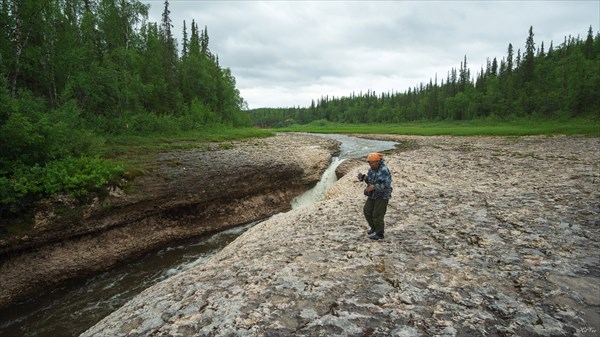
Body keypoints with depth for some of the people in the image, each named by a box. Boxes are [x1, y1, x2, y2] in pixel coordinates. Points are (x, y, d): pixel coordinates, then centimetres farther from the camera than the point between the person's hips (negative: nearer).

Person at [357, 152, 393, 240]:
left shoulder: (384, 171, -24)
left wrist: (374, 187, -36)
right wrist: (363, 177, -8)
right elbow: (369, 180, 11)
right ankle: (373, 227, 32)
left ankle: (379, 234, 14)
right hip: (373, 195, 8)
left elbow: (386, 185, -28)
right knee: (367, 210, 9)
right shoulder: (372, 169, 2)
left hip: (382, 196, -8)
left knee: (377, 215, -3)